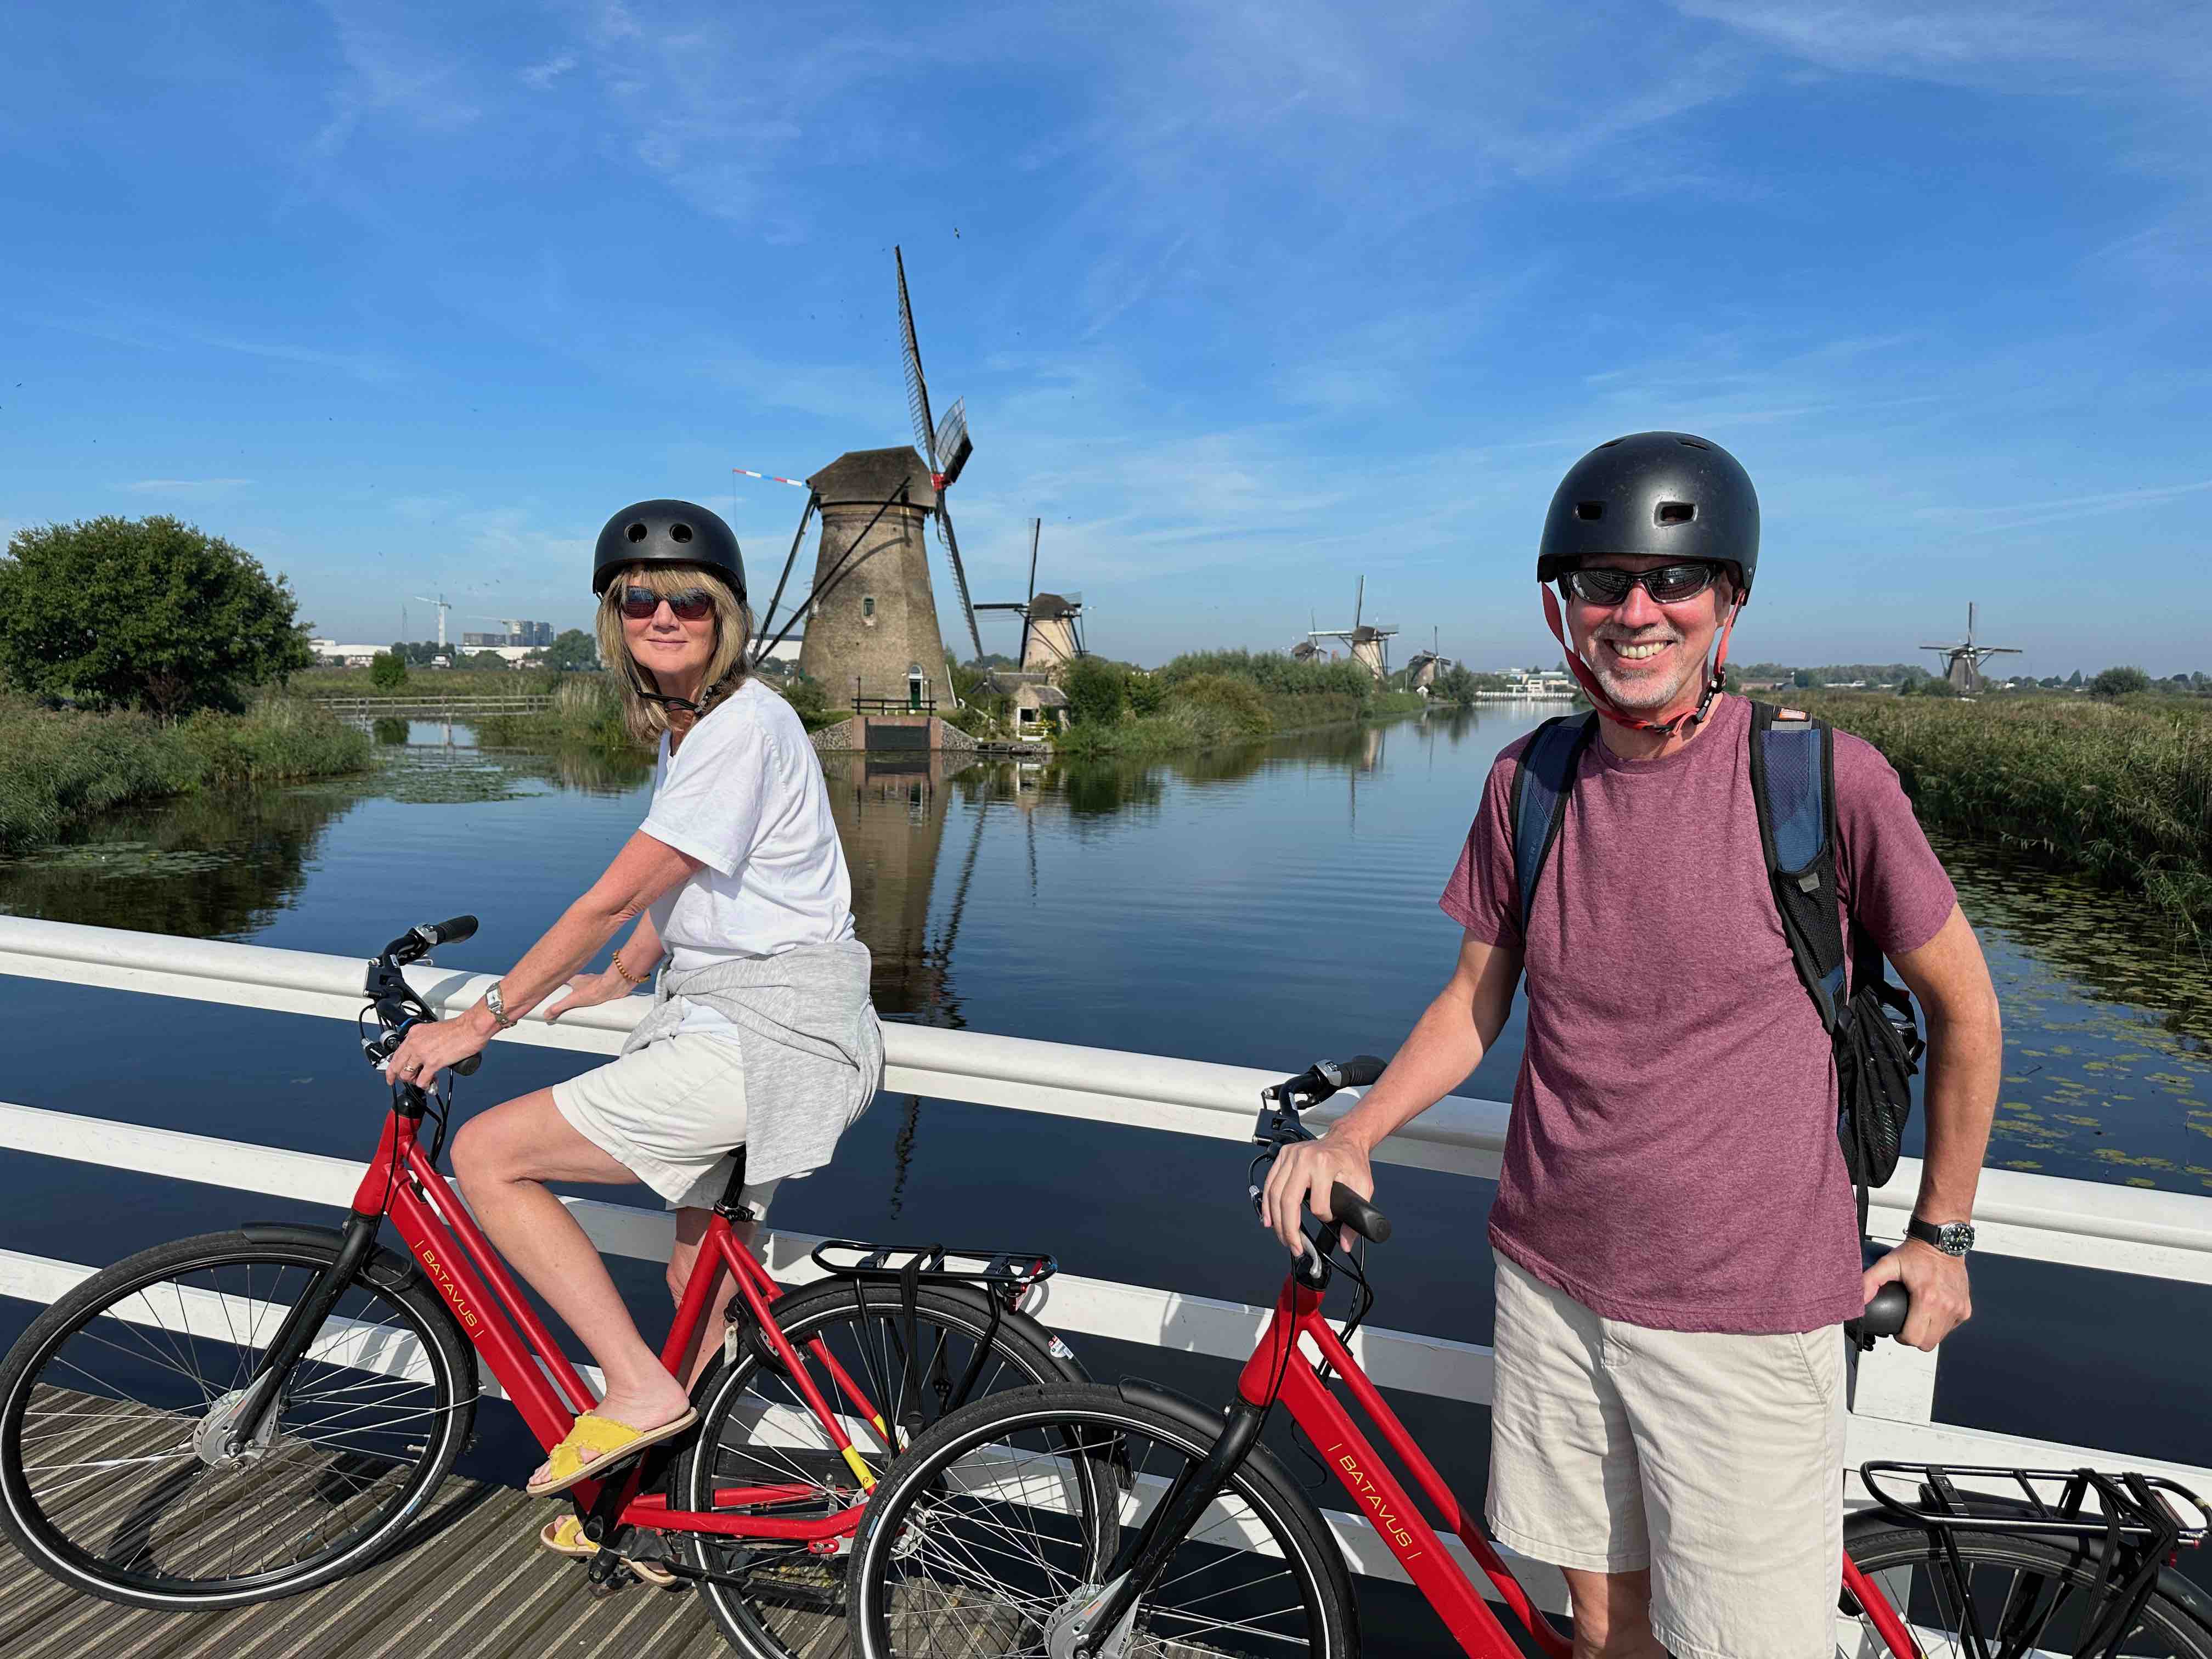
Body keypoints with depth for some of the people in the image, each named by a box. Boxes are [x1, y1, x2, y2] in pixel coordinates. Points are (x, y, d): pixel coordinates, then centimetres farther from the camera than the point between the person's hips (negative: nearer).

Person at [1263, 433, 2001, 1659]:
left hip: (1742, 1319, -3)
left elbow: (1962, 1006, 0)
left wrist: (1941, 1233, 6)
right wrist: (1351, 1134, -5)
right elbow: (1477, 998, 7)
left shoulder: (1825, 778, -13)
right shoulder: (1528, 783, -2)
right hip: (1553, 1283, 4)